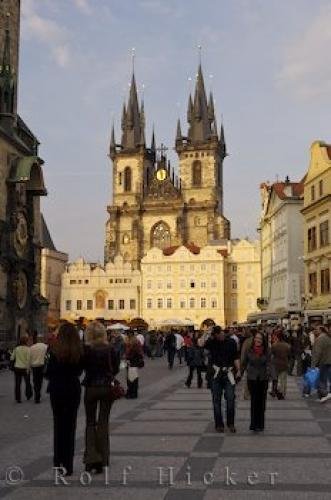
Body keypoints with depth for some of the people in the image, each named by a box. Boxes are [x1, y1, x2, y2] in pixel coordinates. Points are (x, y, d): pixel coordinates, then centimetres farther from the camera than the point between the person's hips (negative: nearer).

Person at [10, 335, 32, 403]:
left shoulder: (16, 348, 0)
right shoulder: (28, 349, -11)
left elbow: (12, 358, 2)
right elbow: (28, 359, -17)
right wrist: (28, 368, -13)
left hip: (17, 368, 2)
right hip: (25, 368, -2)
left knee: (17, 384, 6)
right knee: (27, 382, 17)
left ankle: (18, 398, 7)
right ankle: (28, 395, 29)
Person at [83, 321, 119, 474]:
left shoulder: (86, 349, -11)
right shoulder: (110, 349, -6)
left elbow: (81, 368, -4)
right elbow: (116, 369, 1)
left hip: (90, 388, -1)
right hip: (107, 388, 1)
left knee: (90, 422, 12)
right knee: (103, 422, 9)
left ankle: (91, 458, 1)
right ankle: (101, 461, 11)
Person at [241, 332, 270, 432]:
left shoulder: (266, 352, -2)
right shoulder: (249, 350, -3)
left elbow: (267, 365, -3)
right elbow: (244, 364, 5)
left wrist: (267, 374, -19)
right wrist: (240, 374, 5)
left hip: (263, 379, 1)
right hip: (252, 378, -1)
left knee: (261, 401, 5)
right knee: (254, 401, 0)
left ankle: (260, 424, 15)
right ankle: (254, 424, 7)